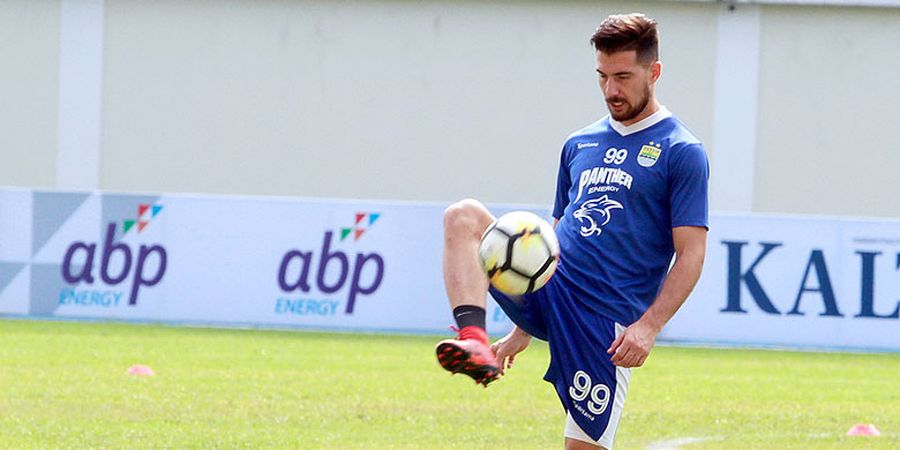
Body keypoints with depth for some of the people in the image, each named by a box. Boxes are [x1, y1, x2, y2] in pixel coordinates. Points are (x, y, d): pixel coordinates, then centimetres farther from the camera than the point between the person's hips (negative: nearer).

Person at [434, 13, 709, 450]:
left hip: (607, 321, -5)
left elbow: (690, 255, -6)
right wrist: (522, 330, 23)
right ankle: (475, 343, -36)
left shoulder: (681, 152, -1)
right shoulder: (579, 145, 18)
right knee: (463, 217, -16)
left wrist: (648, 326, -19)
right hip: (550, 292, 5)